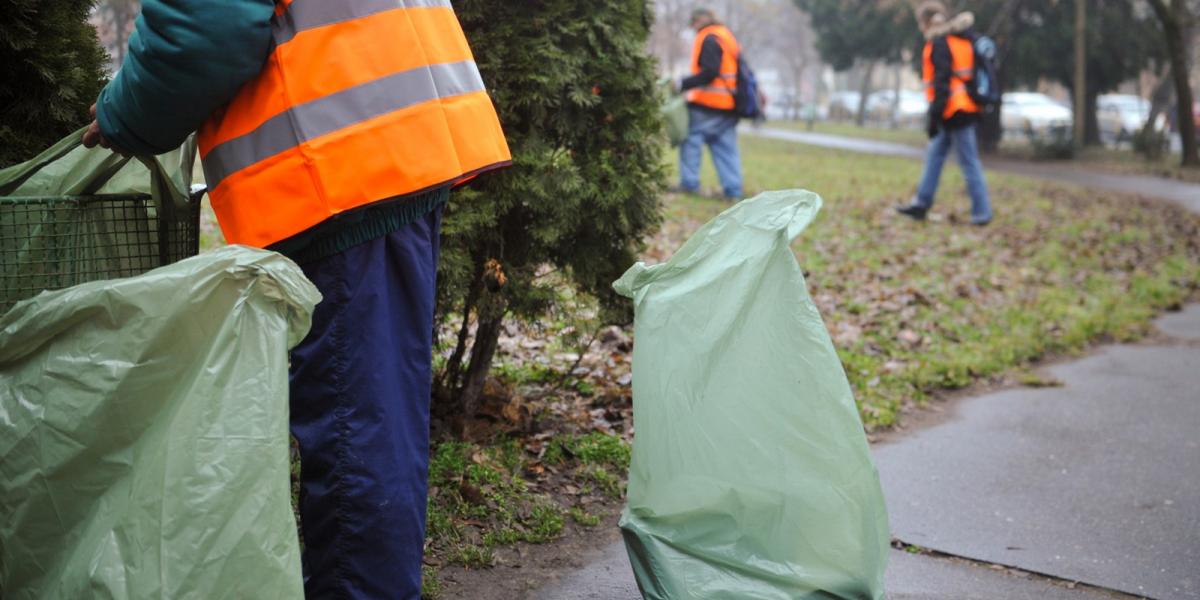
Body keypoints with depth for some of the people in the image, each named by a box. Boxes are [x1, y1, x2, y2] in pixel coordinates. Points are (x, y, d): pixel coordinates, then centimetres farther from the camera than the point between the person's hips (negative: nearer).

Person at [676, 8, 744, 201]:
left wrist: (684, 85, -21)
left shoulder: (709, 39, -9)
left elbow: (709, 72, -21)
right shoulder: (728, 37, 21)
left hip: (707, 103, -9)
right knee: (726, 147, 8)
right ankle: (733, 190, 4)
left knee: (691, 138, 0)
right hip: (728, 104, 9)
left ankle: (689, 183, -4)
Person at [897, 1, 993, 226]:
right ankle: (921, 203, 21)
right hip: (965, 109, 9)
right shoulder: (960, 40, 12)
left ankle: (981, 212, 0)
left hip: (954, 112, -9)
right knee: (934, 155, 15)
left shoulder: (939, 44, -14)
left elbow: (941, 83, -18)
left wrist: (934, 118, -18)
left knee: (969, 162, -5)